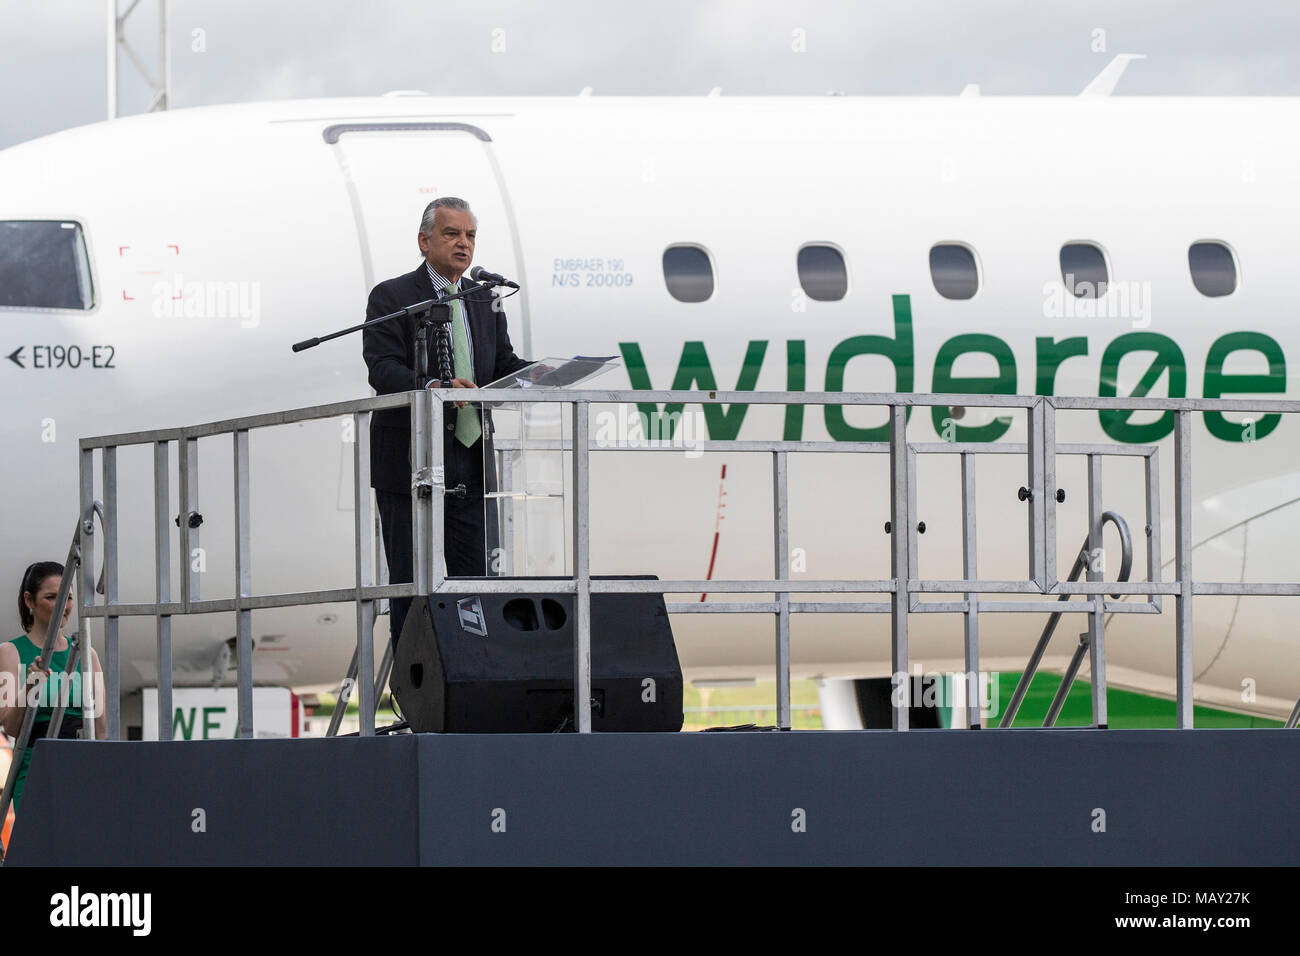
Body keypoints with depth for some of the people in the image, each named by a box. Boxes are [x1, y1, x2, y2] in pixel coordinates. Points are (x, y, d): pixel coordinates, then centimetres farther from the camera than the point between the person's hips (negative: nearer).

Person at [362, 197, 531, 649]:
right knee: (411, 583, -1)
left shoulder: (485, 300, 16)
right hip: (410, 461, -5)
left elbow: (504, 365, 13)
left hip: (471, 461, 5)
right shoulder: (391, 297, -3)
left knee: (476, 578, 3)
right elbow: (382, 369, -15)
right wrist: (432, 387, -33)